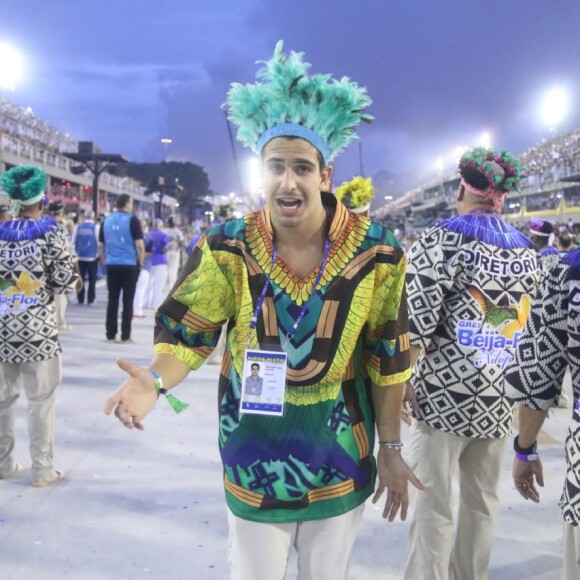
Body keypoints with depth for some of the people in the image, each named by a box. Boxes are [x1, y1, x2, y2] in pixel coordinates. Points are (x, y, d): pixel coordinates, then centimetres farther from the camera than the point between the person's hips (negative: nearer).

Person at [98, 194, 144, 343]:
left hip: (112, 266, 4)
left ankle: (110, 335, 8)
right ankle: (125, 335, 3)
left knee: (112, 300, 8)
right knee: (128, 301, 2)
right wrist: (141, 263, 0)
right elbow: (140, 245, -11)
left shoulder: (107, 220, 9)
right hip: (130, 265, -4)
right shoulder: (132, 220, -6)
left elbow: (101, 245, 12)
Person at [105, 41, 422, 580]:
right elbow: (187, 333, -8)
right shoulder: (227, 248, -13)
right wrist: (155, 381, -30)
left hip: (341, 463, 1)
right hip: (254, 461, 0)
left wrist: (391, 451, 1)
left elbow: (387, 358, -3)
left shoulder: (374, 253, -12)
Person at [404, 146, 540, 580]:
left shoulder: (442, 240, -7)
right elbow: (534, 328, 13)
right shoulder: (527, 253, 10)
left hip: (445, 392, -5)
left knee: (433, 505, 4)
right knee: (483, 500, 17)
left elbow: (417, 318, -15)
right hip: (499, 397, 5)